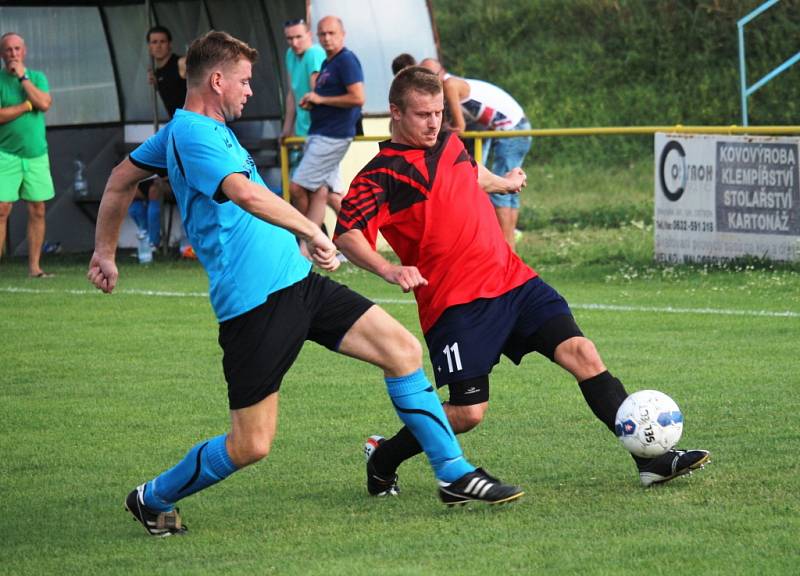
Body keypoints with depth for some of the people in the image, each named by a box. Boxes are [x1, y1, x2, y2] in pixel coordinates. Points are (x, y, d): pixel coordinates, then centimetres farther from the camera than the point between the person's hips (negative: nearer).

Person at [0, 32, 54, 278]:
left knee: (37, 210, 3)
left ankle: (34, 266, 8)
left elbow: (44, 103, -7)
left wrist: (23, 77, -7)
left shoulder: (37, 77, 11)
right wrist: (26, 105, -8)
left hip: (36, 155, 4)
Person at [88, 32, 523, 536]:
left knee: (403, 348, 2)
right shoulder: (193, 134, -15)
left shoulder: (192, 129, 16)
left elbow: (122, 178, 29)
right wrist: (312, 233, -28)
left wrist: (105, 252, 36)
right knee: (251, 446, -5)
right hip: (255, 302, -10)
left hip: (298, 283, 10)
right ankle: (153, 499, 19)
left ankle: (455, 475, 9)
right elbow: (246, 194, -32)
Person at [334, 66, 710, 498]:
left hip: (512, 280, 6)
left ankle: (650, 458, -8)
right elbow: (347, 234, -19)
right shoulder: (382, 175, -9)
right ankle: (382, 459, 17)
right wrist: (390, 271, -35)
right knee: (468, 413, -8)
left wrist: (502, 183, 55)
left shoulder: (449, 144, 13)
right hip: (455, 304, -6)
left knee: (581, 353, -9)